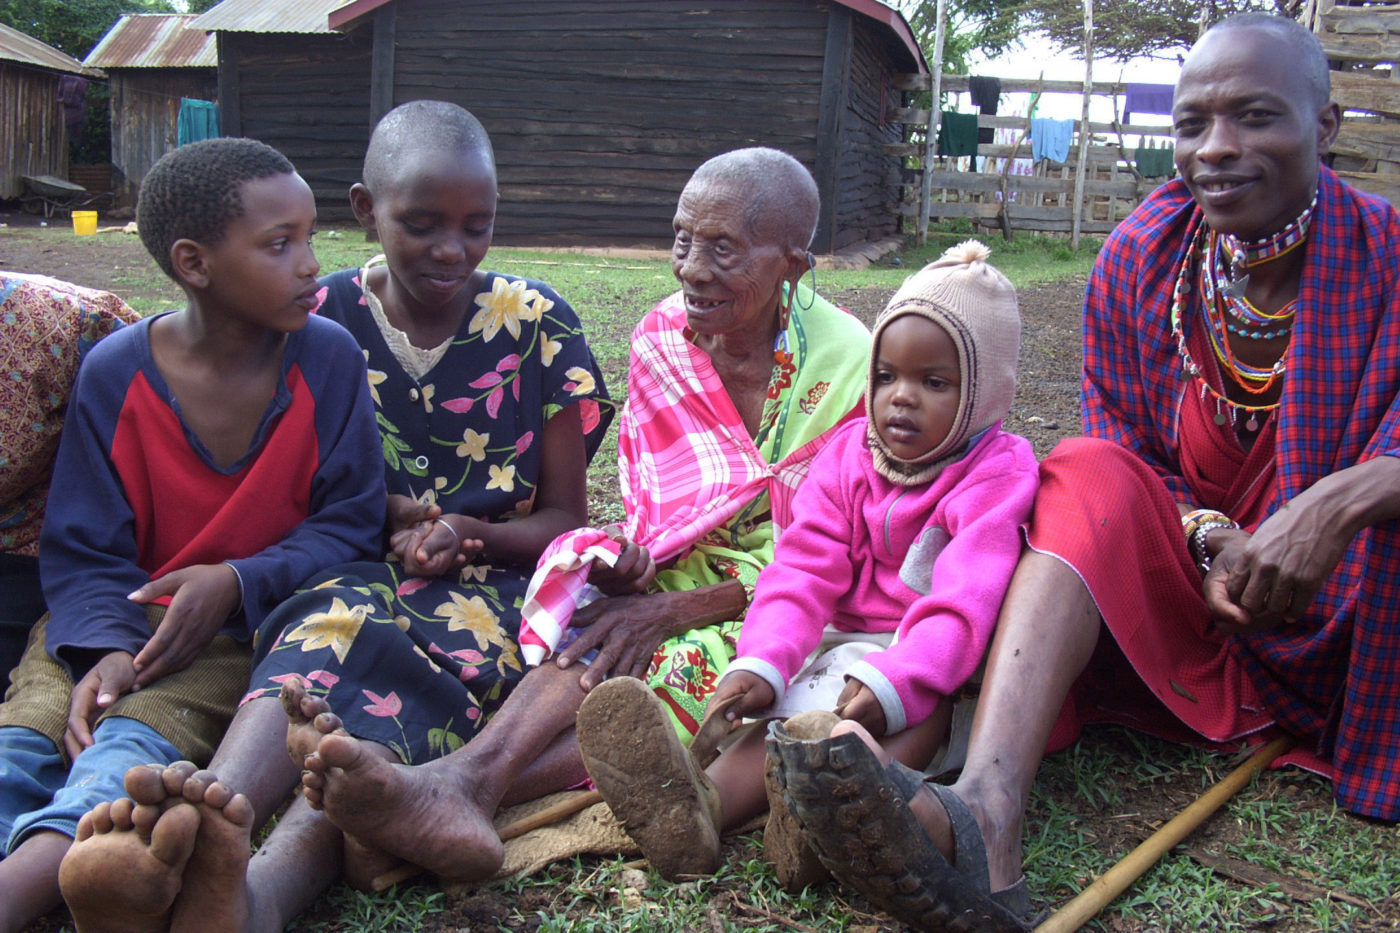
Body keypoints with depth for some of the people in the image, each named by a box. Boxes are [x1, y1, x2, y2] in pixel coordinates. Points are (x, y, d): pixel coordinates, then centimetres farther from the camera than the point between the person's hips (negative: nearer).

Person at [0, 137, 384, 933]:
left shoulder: (328, 357, -4)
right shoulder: (114, 373, -3)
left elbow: (348, 522, -2)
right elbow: (83, 552, 1)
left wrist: (236, 582, -18)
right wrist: (107, 651, -19)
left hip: (249, 625, -2)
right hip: (122, 618, 2)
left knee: (136, 736, -30)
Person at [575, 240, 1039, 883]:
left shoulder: (997, 474, -7)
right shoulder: (848, 455, 8)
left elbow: (966, 601, -22)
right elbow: (805, 570, -3)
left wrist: (896, 682, -39)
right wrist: (761, 663, -21)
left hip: (941, 661, -4)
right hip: (852, 644, 4)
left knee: (929, 700, -36)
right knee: (793, 702, -25)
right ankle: (706, 802, -54)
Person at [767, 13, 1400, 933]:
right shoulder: (1140, 262, -4)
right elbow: (1122, 457, -1)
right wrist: (1205, 536, -20)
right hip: (1186, 598, 2)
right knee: (1086, 479, -27)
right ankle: (984, 815, -49)